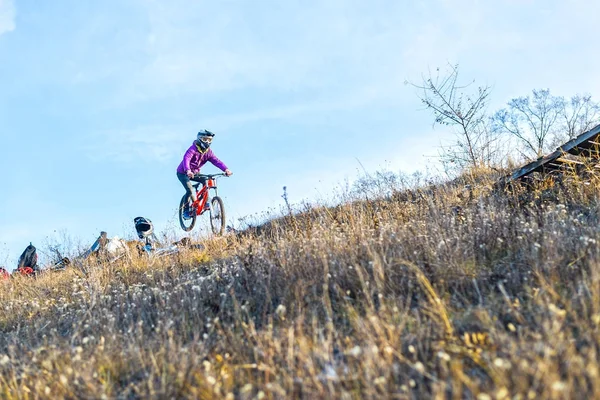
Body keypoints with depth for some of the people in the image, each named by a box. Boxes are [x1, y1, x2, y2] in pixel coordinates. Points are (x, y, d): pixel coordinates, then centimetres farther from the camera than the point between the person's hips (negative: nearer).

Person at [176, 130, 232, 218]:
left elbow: (216, 161, -20)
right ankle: (186, 211, -4)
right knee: (190, 190, -21)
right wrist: (188, 171, -60)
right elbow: (186, 159, -40)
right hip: (183, 173, -6)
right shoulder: (193, 149, -24)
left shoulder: (208, 152, -7)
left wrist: (226, 169, -39)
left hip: (195, 173, 6)